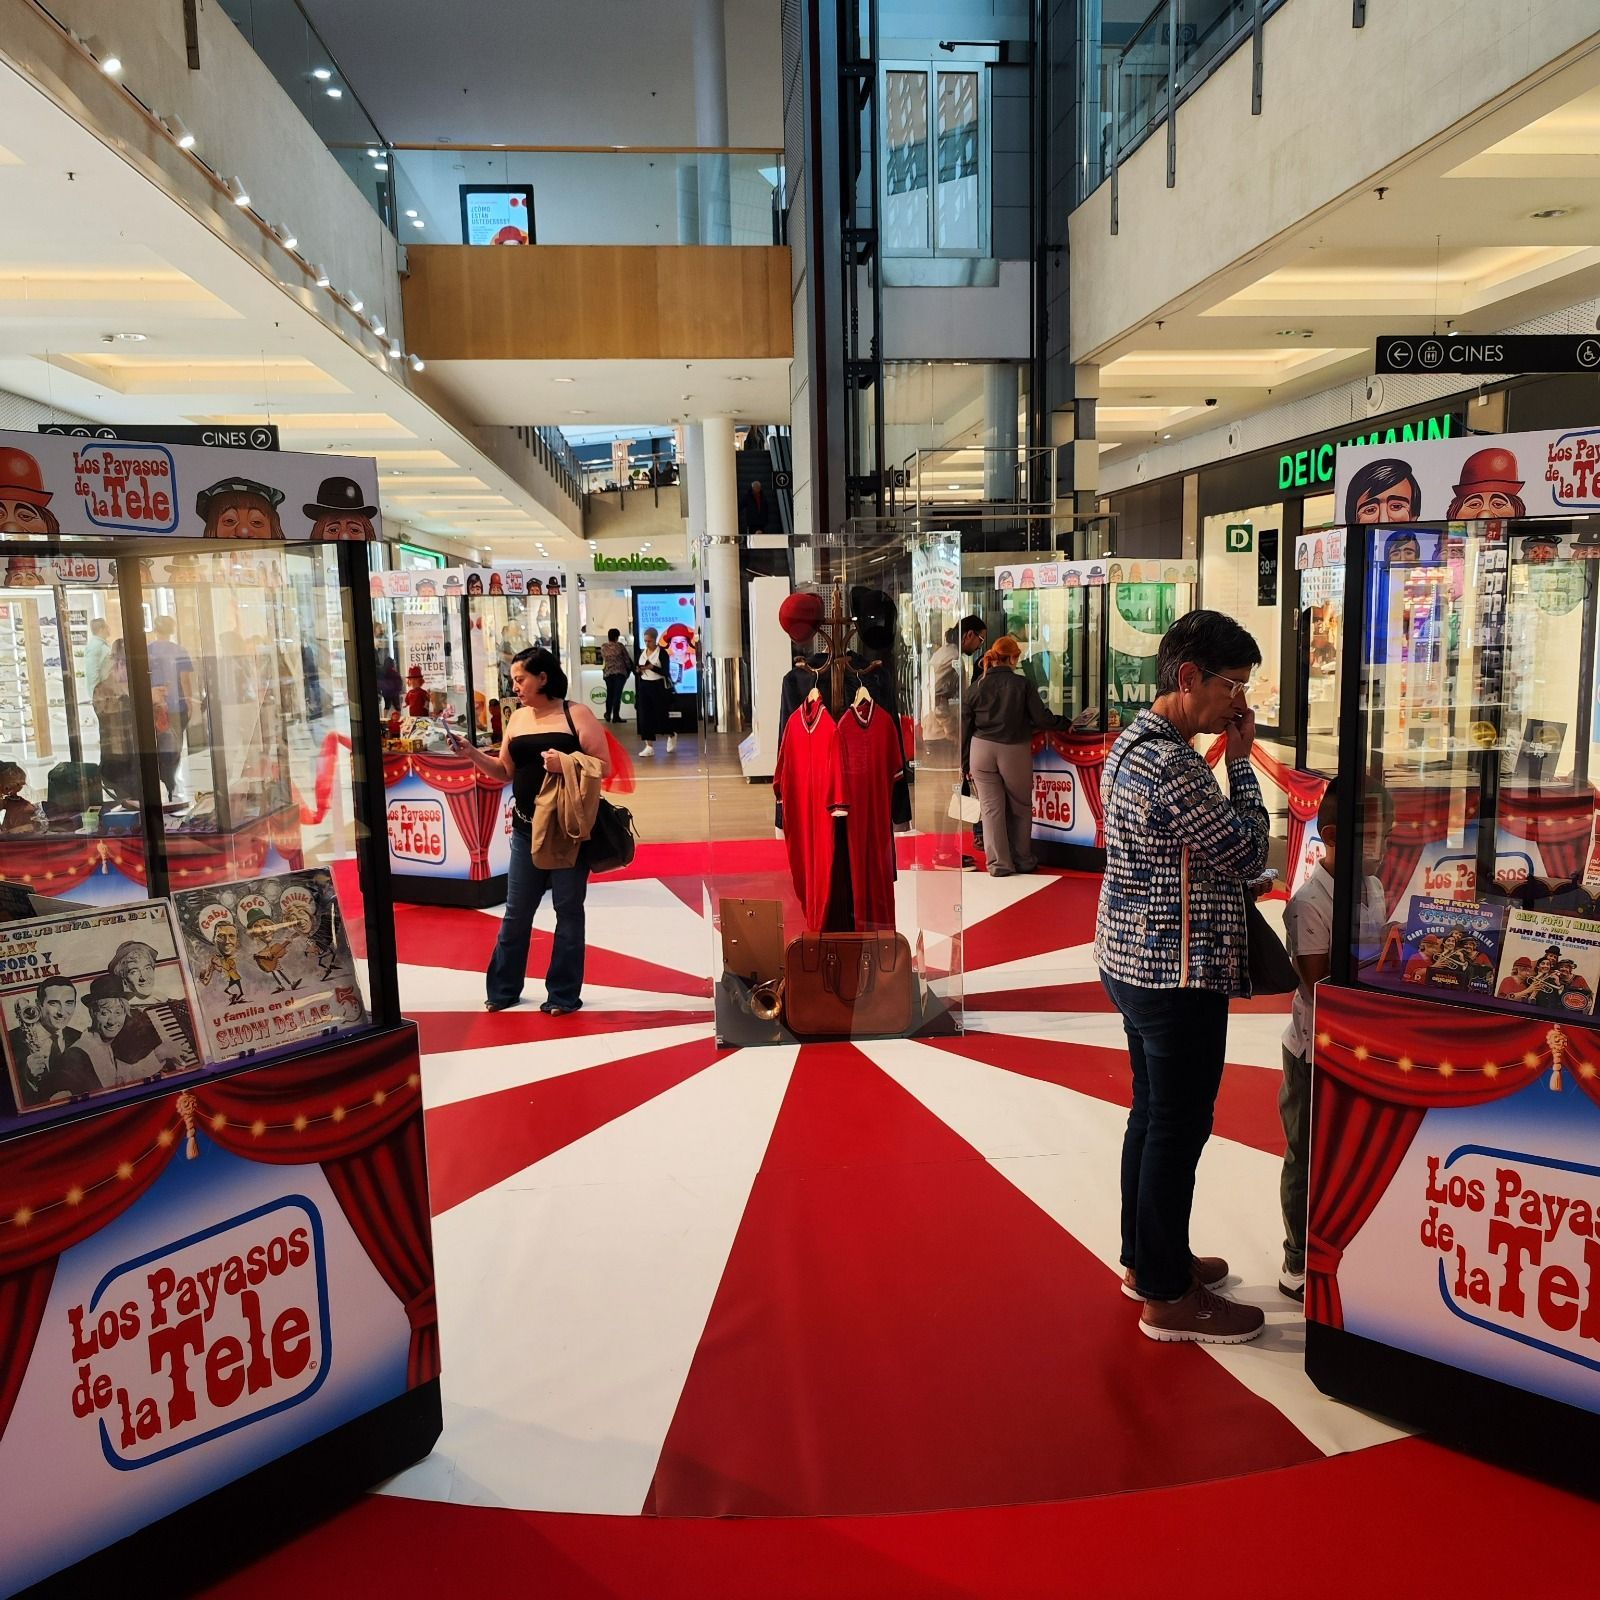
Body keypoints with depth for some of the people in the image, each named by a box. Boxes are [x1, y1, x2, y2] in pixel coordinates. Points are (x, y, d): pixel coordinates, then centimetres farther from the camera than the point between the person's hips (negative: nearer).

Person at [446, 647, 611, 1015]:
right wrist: (472, 754, 1)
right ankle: (503, 989, 24)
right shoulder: (517, 718, 10)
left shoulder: (577, 714, -6)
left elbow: (604, 767, -9)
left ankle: (564, 994, 15)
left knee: (568, 911, 5)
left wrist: (566, 763, -23)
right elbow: (505, 772, 14)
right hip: (527, 828, 5)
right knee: (516, 912, 11)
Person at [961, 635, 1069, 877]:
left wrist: (964, 763, 12)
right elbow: (1041, 718, -6)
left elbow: (966, 728, 4)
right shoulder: (1022, 684, -6)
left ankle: (999, 864, 7)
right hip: (1014, 750, -1)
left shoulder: (976, 687, 2)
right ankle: (1023, 861, 23)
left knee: (992, 808, 5)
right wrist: (1063, 722, 13)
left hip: (982, 749, 2)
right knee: (1020, 807, 14)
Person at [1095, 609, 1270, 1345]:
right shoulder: (1173, 766, -24)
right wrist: (1240, 760, -10)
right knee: (1179, 1127, 2)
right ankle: (1168, 1297, 16)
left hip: (1133, 960, 11)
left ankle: (1146, 1259, 35)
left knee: (1152, 1113, 20)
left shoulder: (1133, 742, 9)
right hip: (1178, 975, -10)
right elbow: (1248, 854, -16)